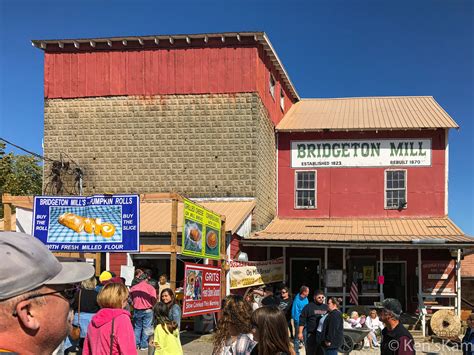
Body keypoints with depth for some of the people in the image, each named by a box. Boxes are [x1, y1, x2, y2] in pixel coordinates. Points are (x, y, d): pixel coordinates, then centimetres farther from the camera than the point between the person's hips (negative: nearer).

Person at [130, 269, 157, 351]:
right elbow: (154, 300, -8)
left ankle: (136, 344, 18)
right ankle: (143, 345, 7)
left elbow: (131, 300, 8)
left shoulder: (133, 288, -1)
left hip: (137, 310, 3)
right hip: (147, 310, -3)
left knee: (137, 327, 17)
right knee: (146, 328, 6)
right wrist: (153, 308, 11)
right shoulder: (150, 288, -10)